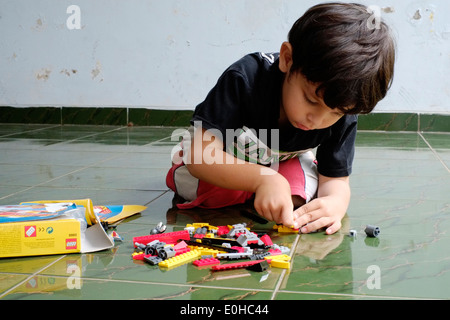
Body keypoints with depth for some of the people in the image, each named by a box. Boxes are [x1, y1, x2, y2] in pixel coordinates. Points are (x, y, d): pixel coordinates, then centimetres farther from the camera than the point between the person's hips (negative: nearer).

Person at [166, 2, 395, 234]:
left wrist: (334, 203, -50)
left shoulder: (343, 114, -27)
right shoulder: (245, 79, -41)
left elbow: (335, 180, -23)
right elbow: (200, 155, -45)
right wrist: (263, 179, -60)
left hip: (285, 161, 3)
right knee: (193, 188, -27)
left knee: (300, 193, -25)